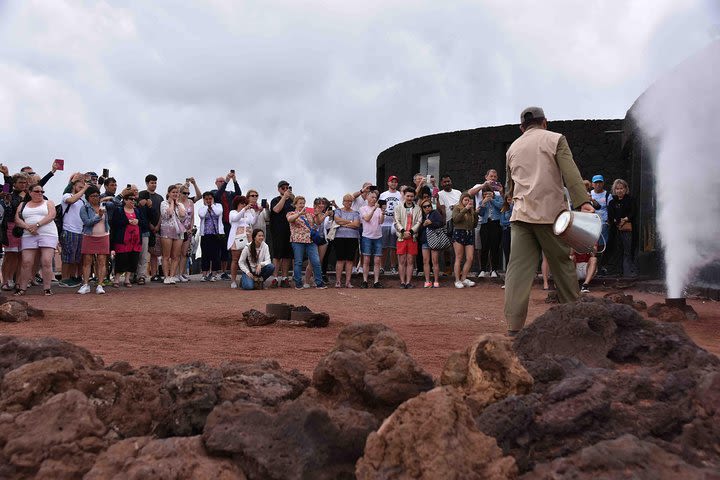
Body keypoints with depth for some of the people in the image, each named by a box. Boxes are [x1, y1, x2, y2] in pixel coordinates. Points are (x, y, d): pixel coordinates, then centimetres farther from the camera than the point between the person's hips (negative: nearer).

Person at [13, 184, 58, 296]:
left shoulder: (48, 203, 12)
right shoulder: (23, 205, 18)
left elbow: (51, 216, -4)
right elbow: (17, 219, 7)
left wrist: (37, 225, -15)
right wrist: (28, 227, -11)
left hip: (48, 235, -2)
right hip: (29, 236, 2)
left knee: (47, 262, -11)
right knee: (27, 262, -3)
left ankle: (47, 288, -6)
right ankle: (21, 288, 4)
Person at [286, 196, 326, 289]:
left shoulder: (308, 214, 19)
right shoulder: (291, 213, 6)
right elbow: (289, 219, -16)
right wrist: (300, 213, -27)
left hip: (311, 240, 3)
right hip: (298, 241, -3)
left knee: (316, 261, -5)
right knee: (298, 262, 0)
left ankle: (319, 283, 0)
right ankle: (298, 284, 8)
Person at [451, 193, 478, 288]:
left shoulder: (471, 210, 17)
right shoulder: (457, 208, 4)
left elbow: (475, 224, 17)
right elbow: (455, 219, -15)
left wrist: (475, 213, 3)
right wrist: (465, 209, -14)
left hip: (470, 235, 5)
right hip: (459, 234, -5)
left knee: (470, 258, -2)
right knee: (459, 258, -2)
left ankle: (464, 278, 9)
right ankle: (457, 280, 2)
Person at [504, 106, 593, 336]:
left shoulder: (513, 148, 19)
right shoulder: (555, 139, 5)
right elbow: (571, 173, -9)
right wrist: (583, 202, -16)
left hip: (520, 215, 3)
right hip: (550, 213, -3)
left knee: (518, 269, -4)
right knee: (563, 265, 8)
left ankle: (514, 327, -11)